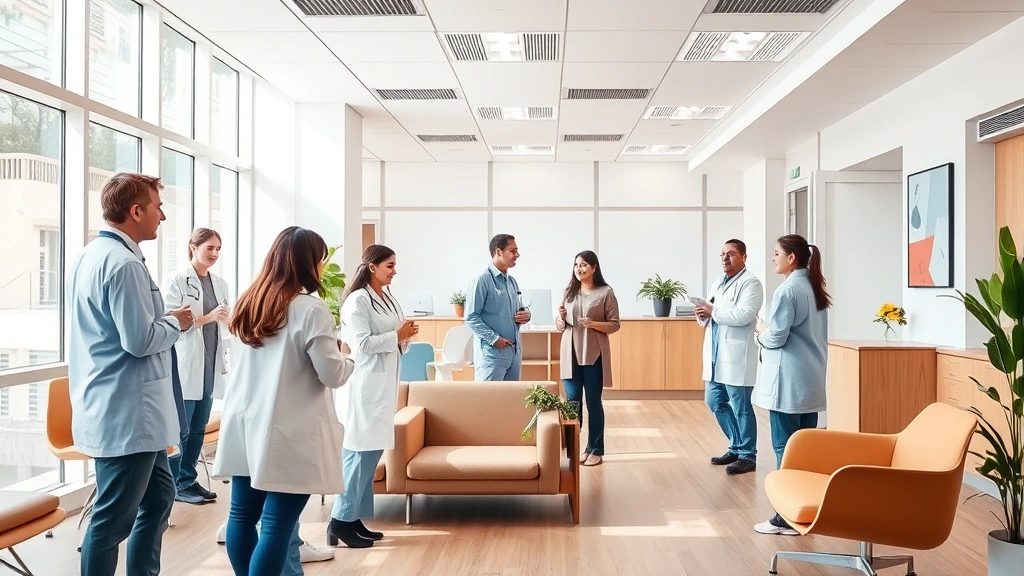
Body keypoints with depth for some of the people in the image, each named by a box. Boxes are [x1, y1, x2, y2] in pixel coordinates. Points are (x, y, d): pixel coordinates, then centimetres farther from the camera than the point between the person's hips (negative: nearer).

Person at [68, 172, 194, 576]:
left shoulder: (91, 255, 12)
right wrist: (176, 323, -6)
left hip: (114, 409, 11)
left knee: (158, 496, 20)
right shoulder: (123, 263, -20)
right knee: (114, 518, 2)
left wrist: (163, 320, 11)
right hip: (126, 414, -11)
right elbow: (140, 340, -24)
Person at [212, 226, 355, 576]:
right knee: (277, 525, -1)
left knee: (242, 515, 14)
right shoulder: (310, 309, -14)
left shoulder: (249, 303, 9)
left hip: (246, 426, 8)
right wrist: (345, 356, 8)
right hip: (288, 433, -7)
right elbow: (333, 375, -12)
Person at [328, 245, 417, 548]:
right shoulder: (358, 300, -12)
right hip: (365, 384, -9)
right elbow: (362, 344, -19)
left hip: (384, 383, 9)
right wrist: (397, 335, -14)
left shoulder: (389, 298, 14)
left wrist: (405, 336, 1)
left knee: (371, 450, 10)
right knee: (360, 452, -7)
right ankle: (340, 521, 1)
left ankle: (354, 517, 17)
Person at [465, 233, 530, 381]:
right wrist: (494, 339, -20)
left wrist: (525, 315, 2)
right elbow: (471, 317, -15)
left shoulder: (512, 282, 15)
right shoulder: (482, 280, -10)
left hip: (514, 352, 8)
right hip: (492, 352, -8)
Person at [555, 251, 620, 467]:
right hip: (571, 354, 4)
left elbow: (614, 325, -4)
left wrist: (593, 324, -19)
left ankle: (596, 449, 15)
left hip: (594, 355, -3)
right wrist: (561, 318, -9)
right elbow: (560, 326, 14)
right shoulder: (569, 291, 9)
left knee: (593, 402, 4)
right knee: (572, 401, 4)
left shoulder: (606, 292, -4)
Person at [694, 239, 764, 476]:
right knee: (715, 402, 14)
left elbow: (744, 315, -22)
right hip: (716, 356, 9)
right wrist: (703, 315, 0)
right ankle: (736, 447, 28)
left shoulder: (750, 283, -8)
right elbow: (710, 314, 23)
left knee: (741, 407, 0)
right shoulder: (716, 284, 19)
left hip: (736, 356, -9)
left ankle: (747, 456, 12)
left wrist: (714, 311, -15)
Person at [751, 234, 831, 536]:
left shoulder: (788, 289, -14)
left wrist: (761, 331, 5)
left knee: (785, 448, -3)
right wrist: (769, 332, 15)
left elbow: (775, 338, -15)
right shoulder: (815, 288, 14)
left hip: (788, 381, -9)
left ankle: (787, 517, 1)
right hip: (811, 380, 9)